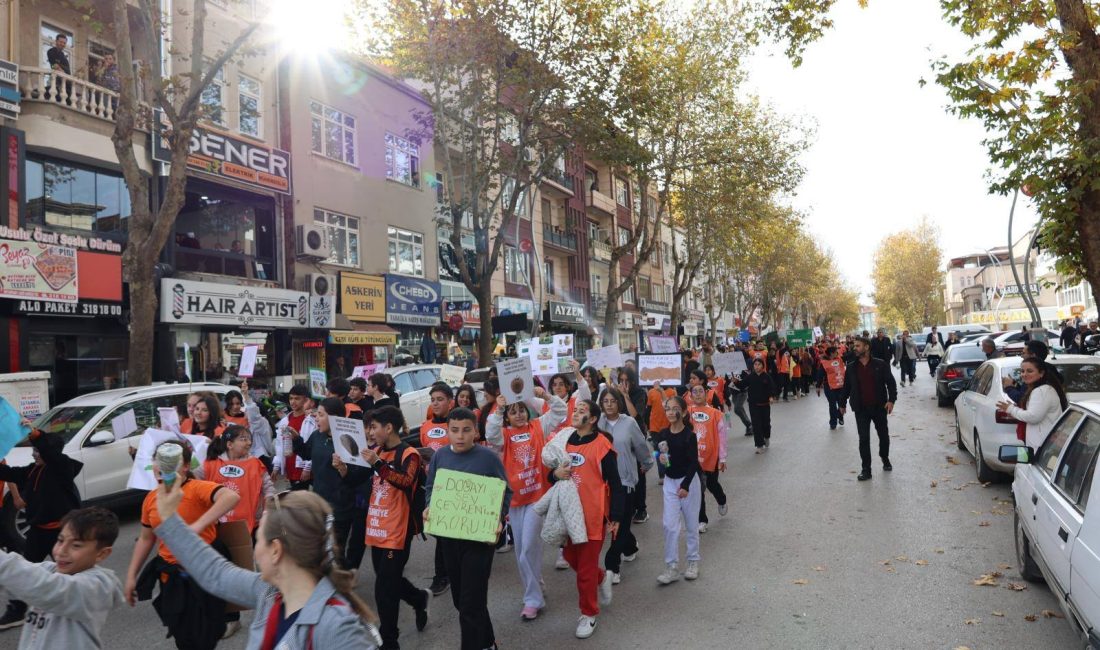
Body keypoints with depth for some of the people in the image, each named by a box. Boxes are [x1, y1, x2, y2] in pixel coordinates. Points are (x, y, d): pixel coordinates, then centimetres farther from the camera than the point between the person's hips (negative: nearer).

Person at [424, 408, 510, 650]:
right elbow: (430, 488, 11)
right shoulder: (440, 456, 0)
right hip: (448, 535, 6)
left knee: (471, 603, -2)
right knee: (460, 599, 19)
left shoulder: (489, 457, -13)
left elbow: (505, 493, -6)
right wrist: (429, 508, -8)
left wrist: (498, 520, -19)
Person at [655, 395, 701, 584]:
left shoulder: (689, 435, -13)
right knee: (670, 525, -1)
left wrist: (686, 485, -18)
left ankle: (693, 562, 26)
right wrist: (660, 459, -14)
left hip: (689, 481, -3)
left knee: (691, 524, 9)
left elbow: (694, 462, -14)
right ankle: (672, 567, 6)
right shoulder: (663, 434, -1)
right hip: (669, 482, 3)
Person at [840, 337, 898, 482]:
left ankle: (885, 459, 40)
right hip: (861, 409, 1)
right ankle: (866, 470, 4)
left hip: (879, 406, 0)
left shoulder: (880, 364, -5)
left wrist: (891, 400, -14)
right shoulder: (851, 367, 1)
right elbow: (846, 387, 10)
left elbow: (891, 382, -3)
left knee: (883, 435, 15)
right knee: (864, 438, -2)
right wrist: (842, 403, 16)